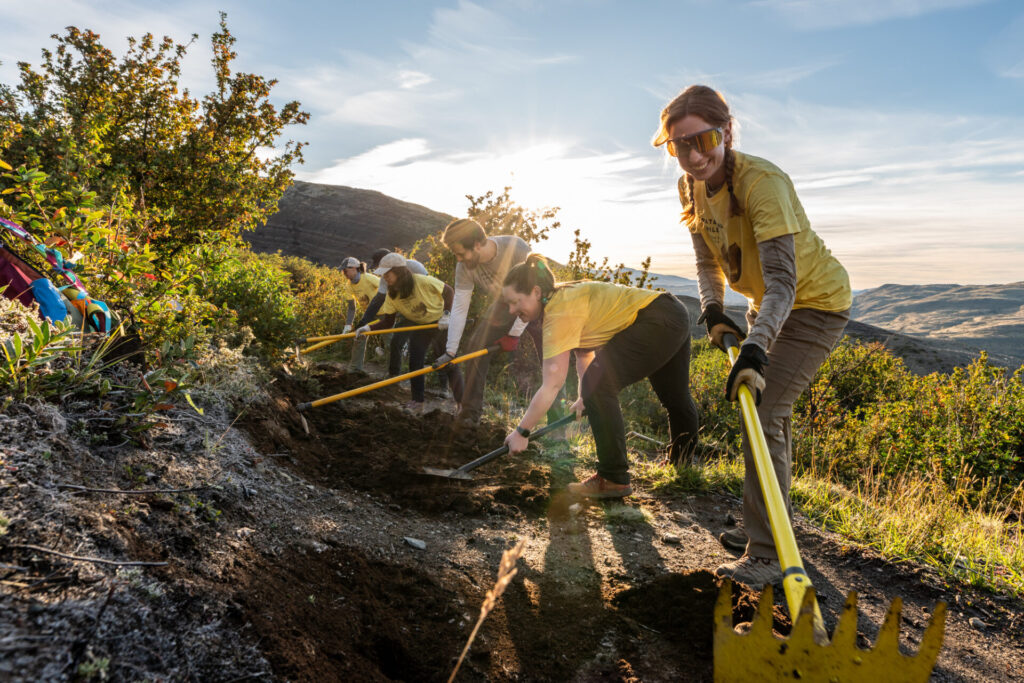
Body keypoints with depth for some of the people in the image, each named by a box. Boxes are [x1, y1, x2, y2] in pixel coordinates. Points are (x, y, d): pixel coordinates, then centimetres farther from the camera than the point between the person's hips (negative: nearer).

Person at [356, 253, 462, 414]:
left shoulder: (424, 282, -30)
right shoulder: (391, 296, -14)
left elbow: (448, 291, -14)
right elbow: (387, 322, -12)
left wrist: (447, 312, -22)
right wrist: (369, 328, -28)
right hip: (418, 327, 5)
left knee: (449, 364, -6)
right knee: (414, 363, -4)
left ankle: (462, 403, 7)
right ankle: (417, 403, 9)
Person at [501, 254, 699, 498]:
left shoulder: (560, 313, -23)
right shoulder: (563, 299, 6)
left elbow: (552, 385, -25)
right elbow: (585, 351, 13)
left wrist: (521, 431, -20)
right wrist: (585, 398, 5)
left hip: (659, 321, -11)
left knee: (598, 386, -17)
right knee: (674, 397, 28)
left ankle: (614, 479, -10)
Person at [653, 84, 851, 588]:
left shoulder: (761, 183, -32)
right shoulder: (692, 187, -9)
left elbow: (782, 280, -40)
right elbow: (708, 260, 2)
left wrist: (753, 349, -52)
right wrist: (713, 311, -13)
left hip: (816, 304, -8)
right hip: (768, 305, 8)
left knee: (763, 411, -17)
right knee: (767, 414, 18)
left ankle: (766, 556, -6)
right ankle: (774, 520, 39)